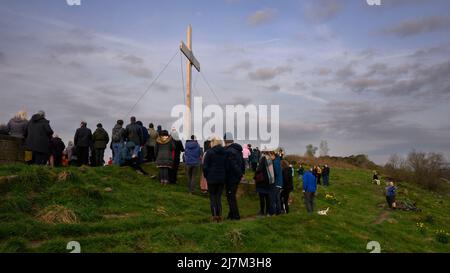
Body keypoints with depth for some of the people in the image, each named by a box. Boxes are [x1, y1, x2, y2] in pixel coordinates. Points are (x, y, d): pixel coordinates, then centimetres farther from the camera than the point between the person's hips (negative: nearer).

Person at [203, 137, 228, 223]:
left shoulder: (210, 152, -9)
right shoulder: (225, 153, 6)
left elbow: (205, 166, -9)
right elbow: (227, 167, 6)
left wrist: (206, 176, 4)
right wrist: (225, 175, 14)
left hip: (212, 178, -4)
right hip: (222, 178, 4)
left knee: (212, 197, 6)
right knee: (219, 197, 12)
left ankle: (215, 216, 3)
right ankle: (220, 216, 11)